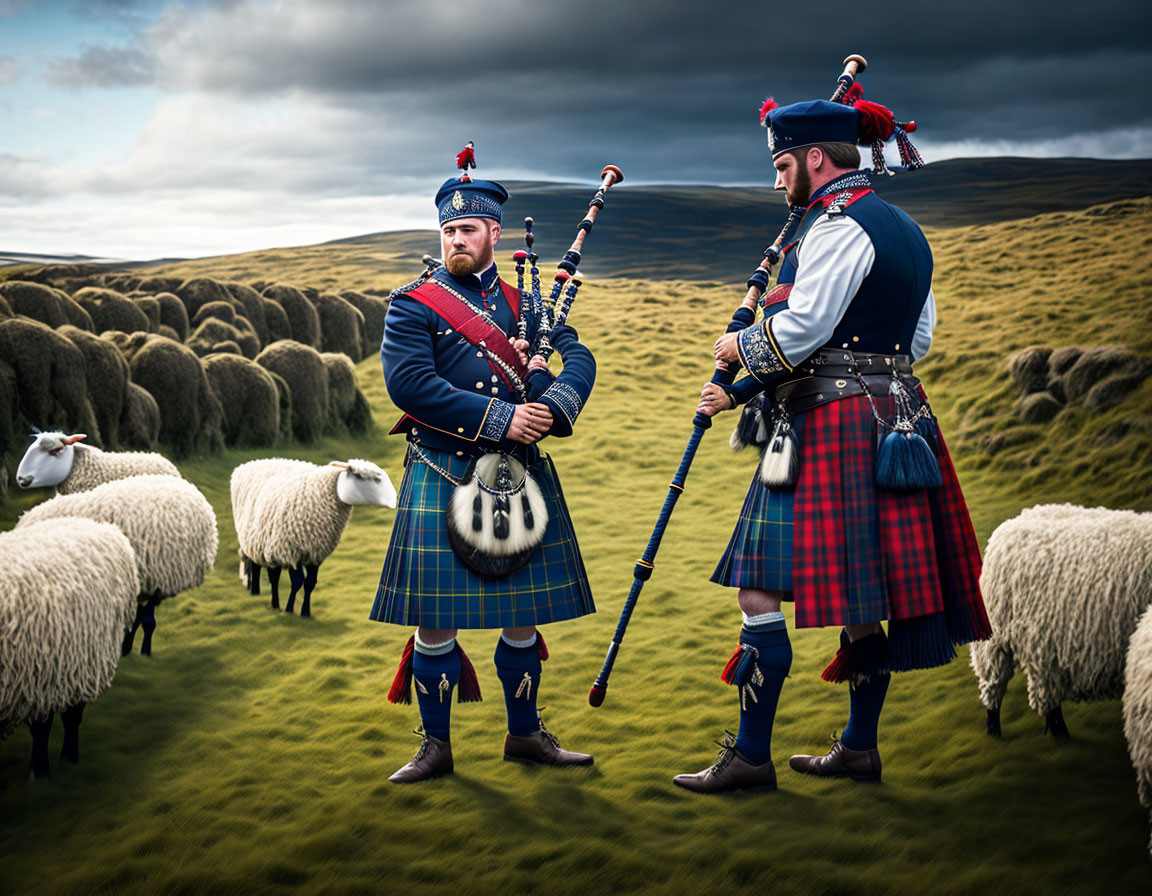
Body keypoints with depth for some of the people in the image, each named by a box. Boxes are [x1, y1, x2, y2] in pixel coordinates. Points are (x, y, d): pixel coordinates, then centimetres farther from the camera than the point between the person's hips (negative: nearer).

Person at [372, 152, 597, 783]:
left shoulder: (524, 301, 14)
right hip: (444, 472, -4)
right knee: (436, 614, -1)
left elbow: (579, 359, 6)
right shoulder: (413, 305, 0)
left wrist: (553, 408, -16)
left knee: (524, 609, 10)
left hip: (521, 472, 4)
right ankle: (435, 746, 12)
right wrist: (502, 419, -17)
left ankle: (525, 734, 25)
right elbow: (409, 383, -14)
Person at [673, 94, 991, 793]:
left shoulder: (836, 225, -12)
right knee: (867, 593, 12)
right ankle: (860, 748, 20)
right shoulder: (905, 230, 18)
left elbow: (802, 327, -19)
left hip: (827, 431, -10)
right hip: (893, 419, 10)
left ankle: (750, 757, -6)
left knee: (761, 587, -8)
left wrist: (741, 346, 1)